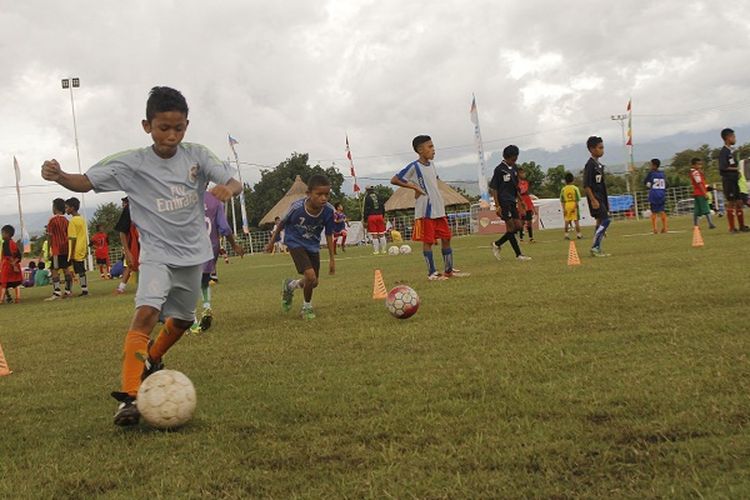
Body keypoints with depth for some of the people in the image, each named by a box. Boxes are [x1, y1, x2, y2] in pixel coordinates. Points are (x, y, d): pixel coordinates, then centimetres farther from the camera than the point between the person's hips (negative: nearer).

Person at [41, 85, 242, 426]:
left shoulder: (197, 156, -8)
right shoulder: (131, 164, -13)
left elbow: (234, 183, -12)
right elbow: (85, 182, -17)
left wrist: (227, 188, -37)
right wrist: (58, 177, -39)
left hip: (193, 253, 4)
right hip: (157, 254, -4)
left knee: (183, 318, 19)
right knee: (147, 311, -27)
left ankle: (152, 360, 50)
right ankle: (129, 397, -29)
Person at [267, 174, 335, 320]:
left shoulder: (329, 211, -23)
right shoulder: (297, 207, -30)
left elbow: (329, 235, -7)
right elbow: (282, 223, -9)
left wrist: (332, 258, -2)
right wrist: (272, 241, 4)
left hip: (313, 245, 4)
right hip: (295, 242, -4)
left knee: (314, 282, 10)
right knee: (311, 276, -20)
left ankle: (290, 286, 42)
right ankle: (307, 307, 9)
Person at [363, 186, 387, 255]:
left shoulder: (367, 197, -3)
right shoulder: (378, 196, 10)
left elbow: (366, 209, -6)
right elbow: (383, 207, 11)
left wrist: (365, 219, -3)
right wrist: (383, 216, 18)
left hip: (371, 216, -4)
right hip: (379, 216, 4)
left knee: (374, 235, -1)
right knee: (381, 234, 9)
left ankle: (376, 251, -2)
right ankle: (383, 250, 10)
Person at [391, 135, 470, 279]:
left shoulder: (431, 164, 12)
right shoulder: (414, 167, -11)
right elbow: (394, 180, -11)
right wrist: (413, 186, -14)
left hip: (439, 209, 7)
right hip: (425, 211, -7)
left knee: (446, 238, 8)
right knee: (428, 241, -1)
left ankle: (449, 270, 17)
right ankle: (432, 273, 5)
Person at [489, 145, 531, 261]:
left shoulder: (513, 168, 13)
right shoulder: (499, 169, -10)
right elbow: (493, 188, -11)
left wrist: (520, 200, 18)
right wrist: (497, 205, -16)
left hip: (512, 202, 8)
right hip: (504, 202, -8)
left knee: (518, 226, 7)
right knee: (511, 227, -5)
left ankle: (497, 244, 17)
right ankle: (518, 254, -2)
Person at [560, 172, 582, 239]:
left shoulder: (563, 189, 3)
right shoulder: (575, 188, -3)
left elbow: (562, 200, 1)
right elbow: (577, 199, -9)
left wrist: (563, 209, 3)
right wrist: (575, 207, -8)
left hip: (566, 205, 2)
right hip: (574, 204, -2)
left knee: (567, 221, 7)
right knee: (576, 220, 3)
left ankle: (566, 234, 5)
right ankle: (578, 234, 6)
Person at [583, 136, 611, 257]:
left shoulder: (599, 164, 15)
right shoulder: (590, 165, -13)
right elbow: (586, 185, -18)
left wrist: (606, 200, 21)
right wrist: (593, 200, -22)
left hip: (601, 198, 9)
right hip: (595, 198, -9)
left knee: (600, 222, 8)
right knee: (605, 221, -15)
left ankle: (597, 249, 11)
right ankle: (595, 247, -11)